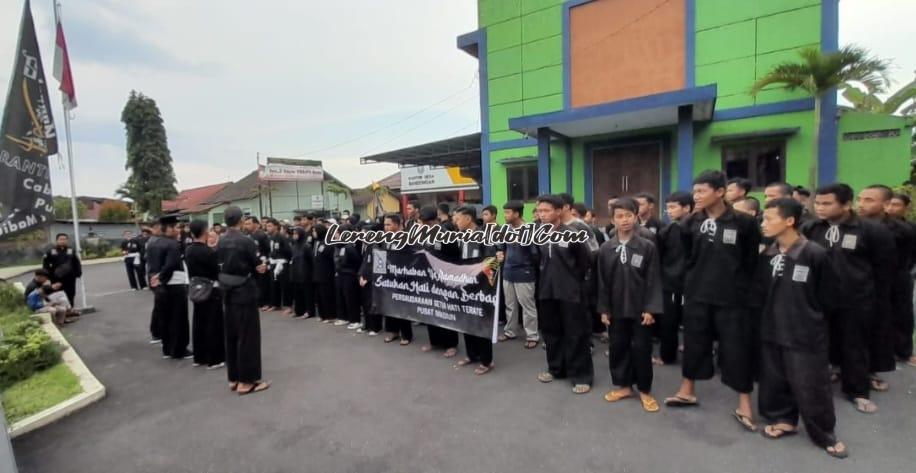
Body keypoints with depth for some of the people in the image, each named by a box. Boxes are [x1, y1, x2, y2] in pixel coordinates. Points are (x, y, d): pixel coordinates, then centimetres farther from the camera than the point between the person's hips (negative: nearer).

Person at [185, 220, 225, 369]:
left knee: (198, 322, 14)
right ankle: (214, 359, 7)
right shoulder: (209, 251, -20)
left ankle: (199, 357, 24)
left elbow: (192, 269, 11)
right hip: (211, 290, -8)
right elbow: (217, 270, -14)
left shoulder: (188, 250, 3)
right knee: (213, 323, 1)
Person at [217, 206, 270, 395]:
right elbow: (259, 267, -12)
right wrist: (263, 266, 8)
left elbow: (220, 265, 9)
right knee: (248, 335, 1)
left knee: (231, 334, 14)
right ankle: (246, 381, 7)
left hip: (227, 292, 7)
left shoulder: (221, 242, 3)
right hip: (245, 292, -7)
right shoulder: (246, 241, -16)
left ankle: (234, 378, 24)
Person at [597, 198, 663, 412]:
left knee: (641, 349, 7)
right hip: (616, 309, 3)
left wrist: (651, 309, -11)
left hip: (640, 309, -2)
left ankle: (645, 390, 25)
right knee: (617, 348, 11)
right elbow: (602, 281, 3)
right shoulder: (605, 249, 0)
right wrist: (603, 309, 1)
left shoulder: (648, 246, -6)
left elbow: (654, 280, -6)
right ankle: (623, 385, 29)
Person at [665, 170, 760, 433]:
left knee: (736, 348, 4)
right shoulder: (692, 223, 0)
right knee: (694, 342, 13)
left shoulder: (743, 222, -9)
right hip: (697, 294, 3)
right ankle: (687, 391, 29)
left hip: (731, 297, -3)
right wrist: (698, 277, 8)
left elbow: (751, 260, 0)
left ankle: (744, 404, 21)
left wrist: (740, 285, 3)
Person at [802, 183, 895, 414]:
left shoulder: (872, 231, -7)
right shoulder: (809, 229, -3)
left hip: (856, 303, -1)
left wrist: (875, 299, 3)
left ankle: (858, 391, 28)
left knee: (855, 347, 12)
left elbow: (884, 269, 1)